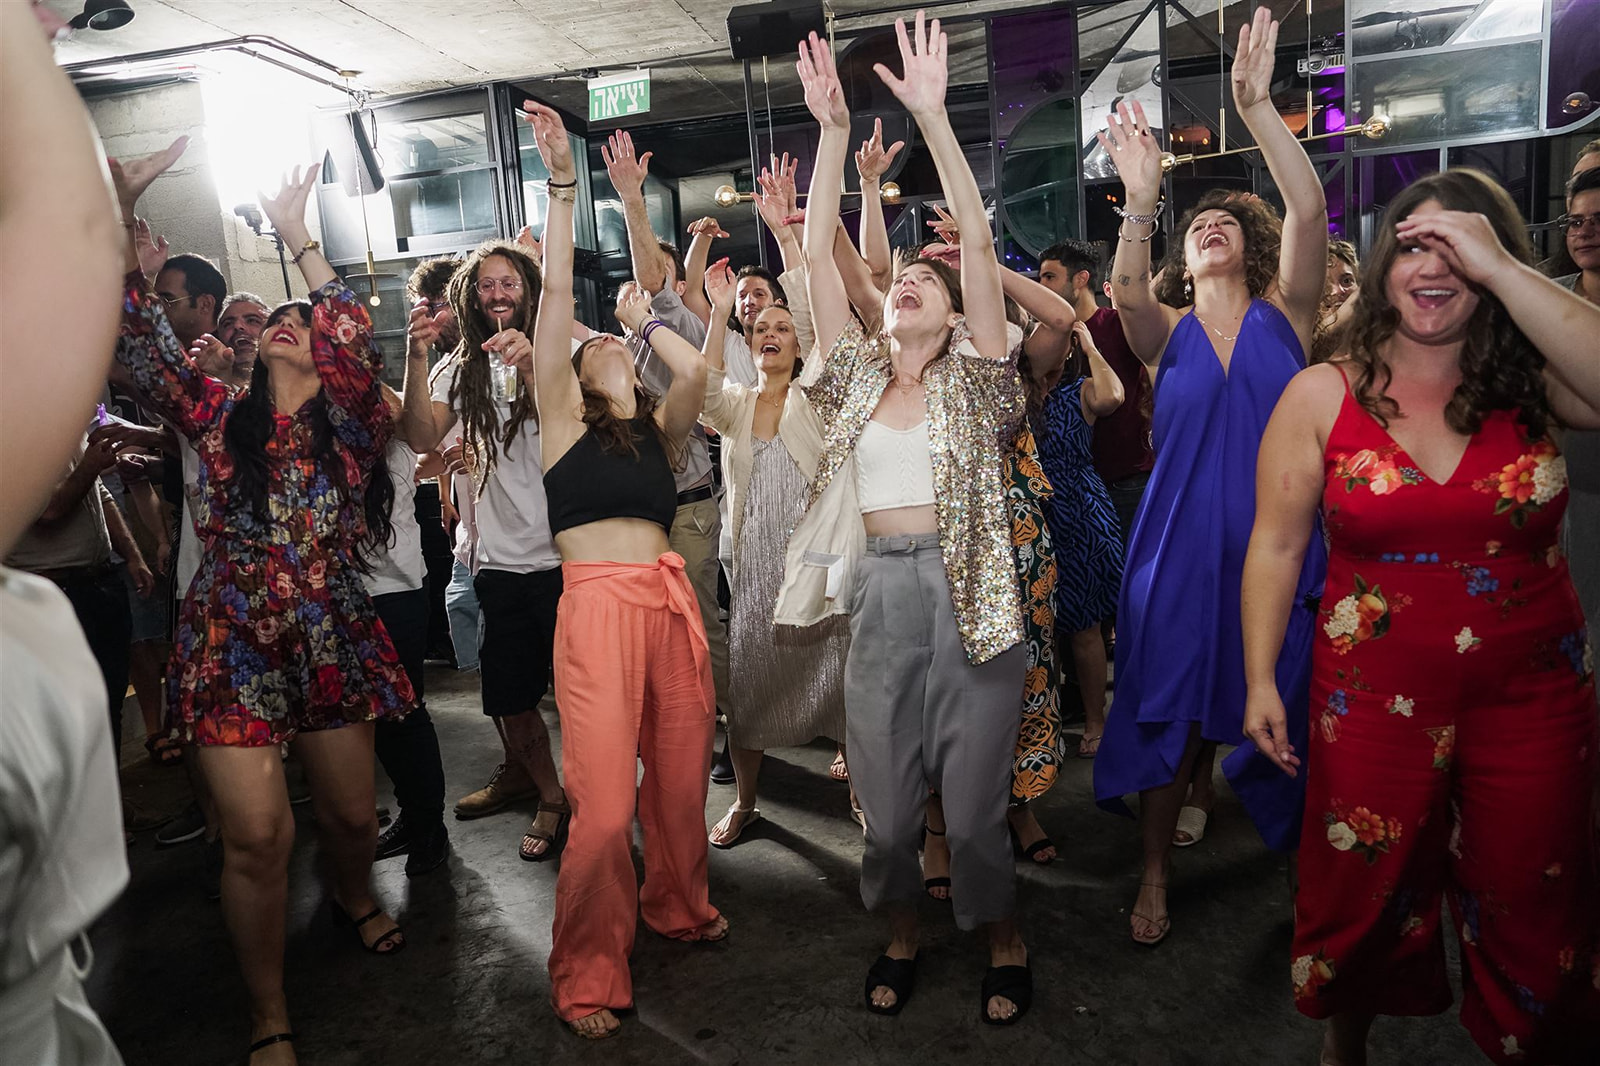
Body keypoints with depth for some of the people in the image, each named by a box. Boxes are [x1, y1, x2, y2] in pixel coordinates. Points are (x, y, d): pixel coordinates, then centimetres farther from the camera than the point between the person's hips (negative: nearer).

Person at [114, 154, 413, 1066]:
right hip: (232, 640, 0)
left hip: (331, 636, 0)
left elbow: (358, 338, -15)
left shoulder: (349, 423, 1)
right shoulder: (217, 416, 6)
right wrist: (121, 215, -9)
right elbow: (144, 336, -3)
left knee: (351, 809, 11)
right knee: (258, 833, -5)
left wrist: (298, 235, -13)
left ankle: (356, 898, 48)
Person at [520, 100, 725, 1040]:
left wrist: (646, 318, 15)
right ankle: (590, 975, 13)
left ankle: (680, 907, 37)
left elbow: (697, 371, -1)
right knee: (604, 800, -5)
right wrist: (563, 188, -2)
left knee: (681, 776, 12)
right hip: (599, 602, -4)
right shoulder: (562, 416, 9)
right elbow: (557, 295, 2)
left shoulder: (659, 430, 18)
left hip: (673, 599, 4)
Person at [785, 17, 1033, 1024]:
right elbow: (819, 254, 5)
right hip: (880, 592, 3)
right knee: (887, 797, 12)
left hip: (969, 593, -3)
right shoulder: (860, 373, 11)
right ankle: (903, 935, 37)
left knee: (974, 795, 5)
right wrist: (834, 131, 0)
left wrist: (934, 116, -11)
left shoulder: (974, 379, 3)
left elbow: (979, 242, -7)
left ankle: (1005, 943, 31)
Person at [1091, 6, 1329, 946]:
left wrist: (1258, 105, -18)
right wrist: (1142, 200, -31)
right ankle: (1157, 873, 21)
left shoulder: (1285, 315, 4)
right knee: (1166, 710, 4)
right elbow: (1127, 286, -17)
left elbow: (1309, 209, -11)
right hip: (1180, 545, 0)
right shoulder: (1168, 334, 5)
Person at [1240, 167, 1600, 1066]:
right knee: (1365, 892, 15)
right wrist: (1261, 680, -6)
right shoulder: (1322, 396, -4)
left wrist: (1500, 269, -22)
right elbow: (1277, 545, -3)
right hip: (1375, 694, 0)